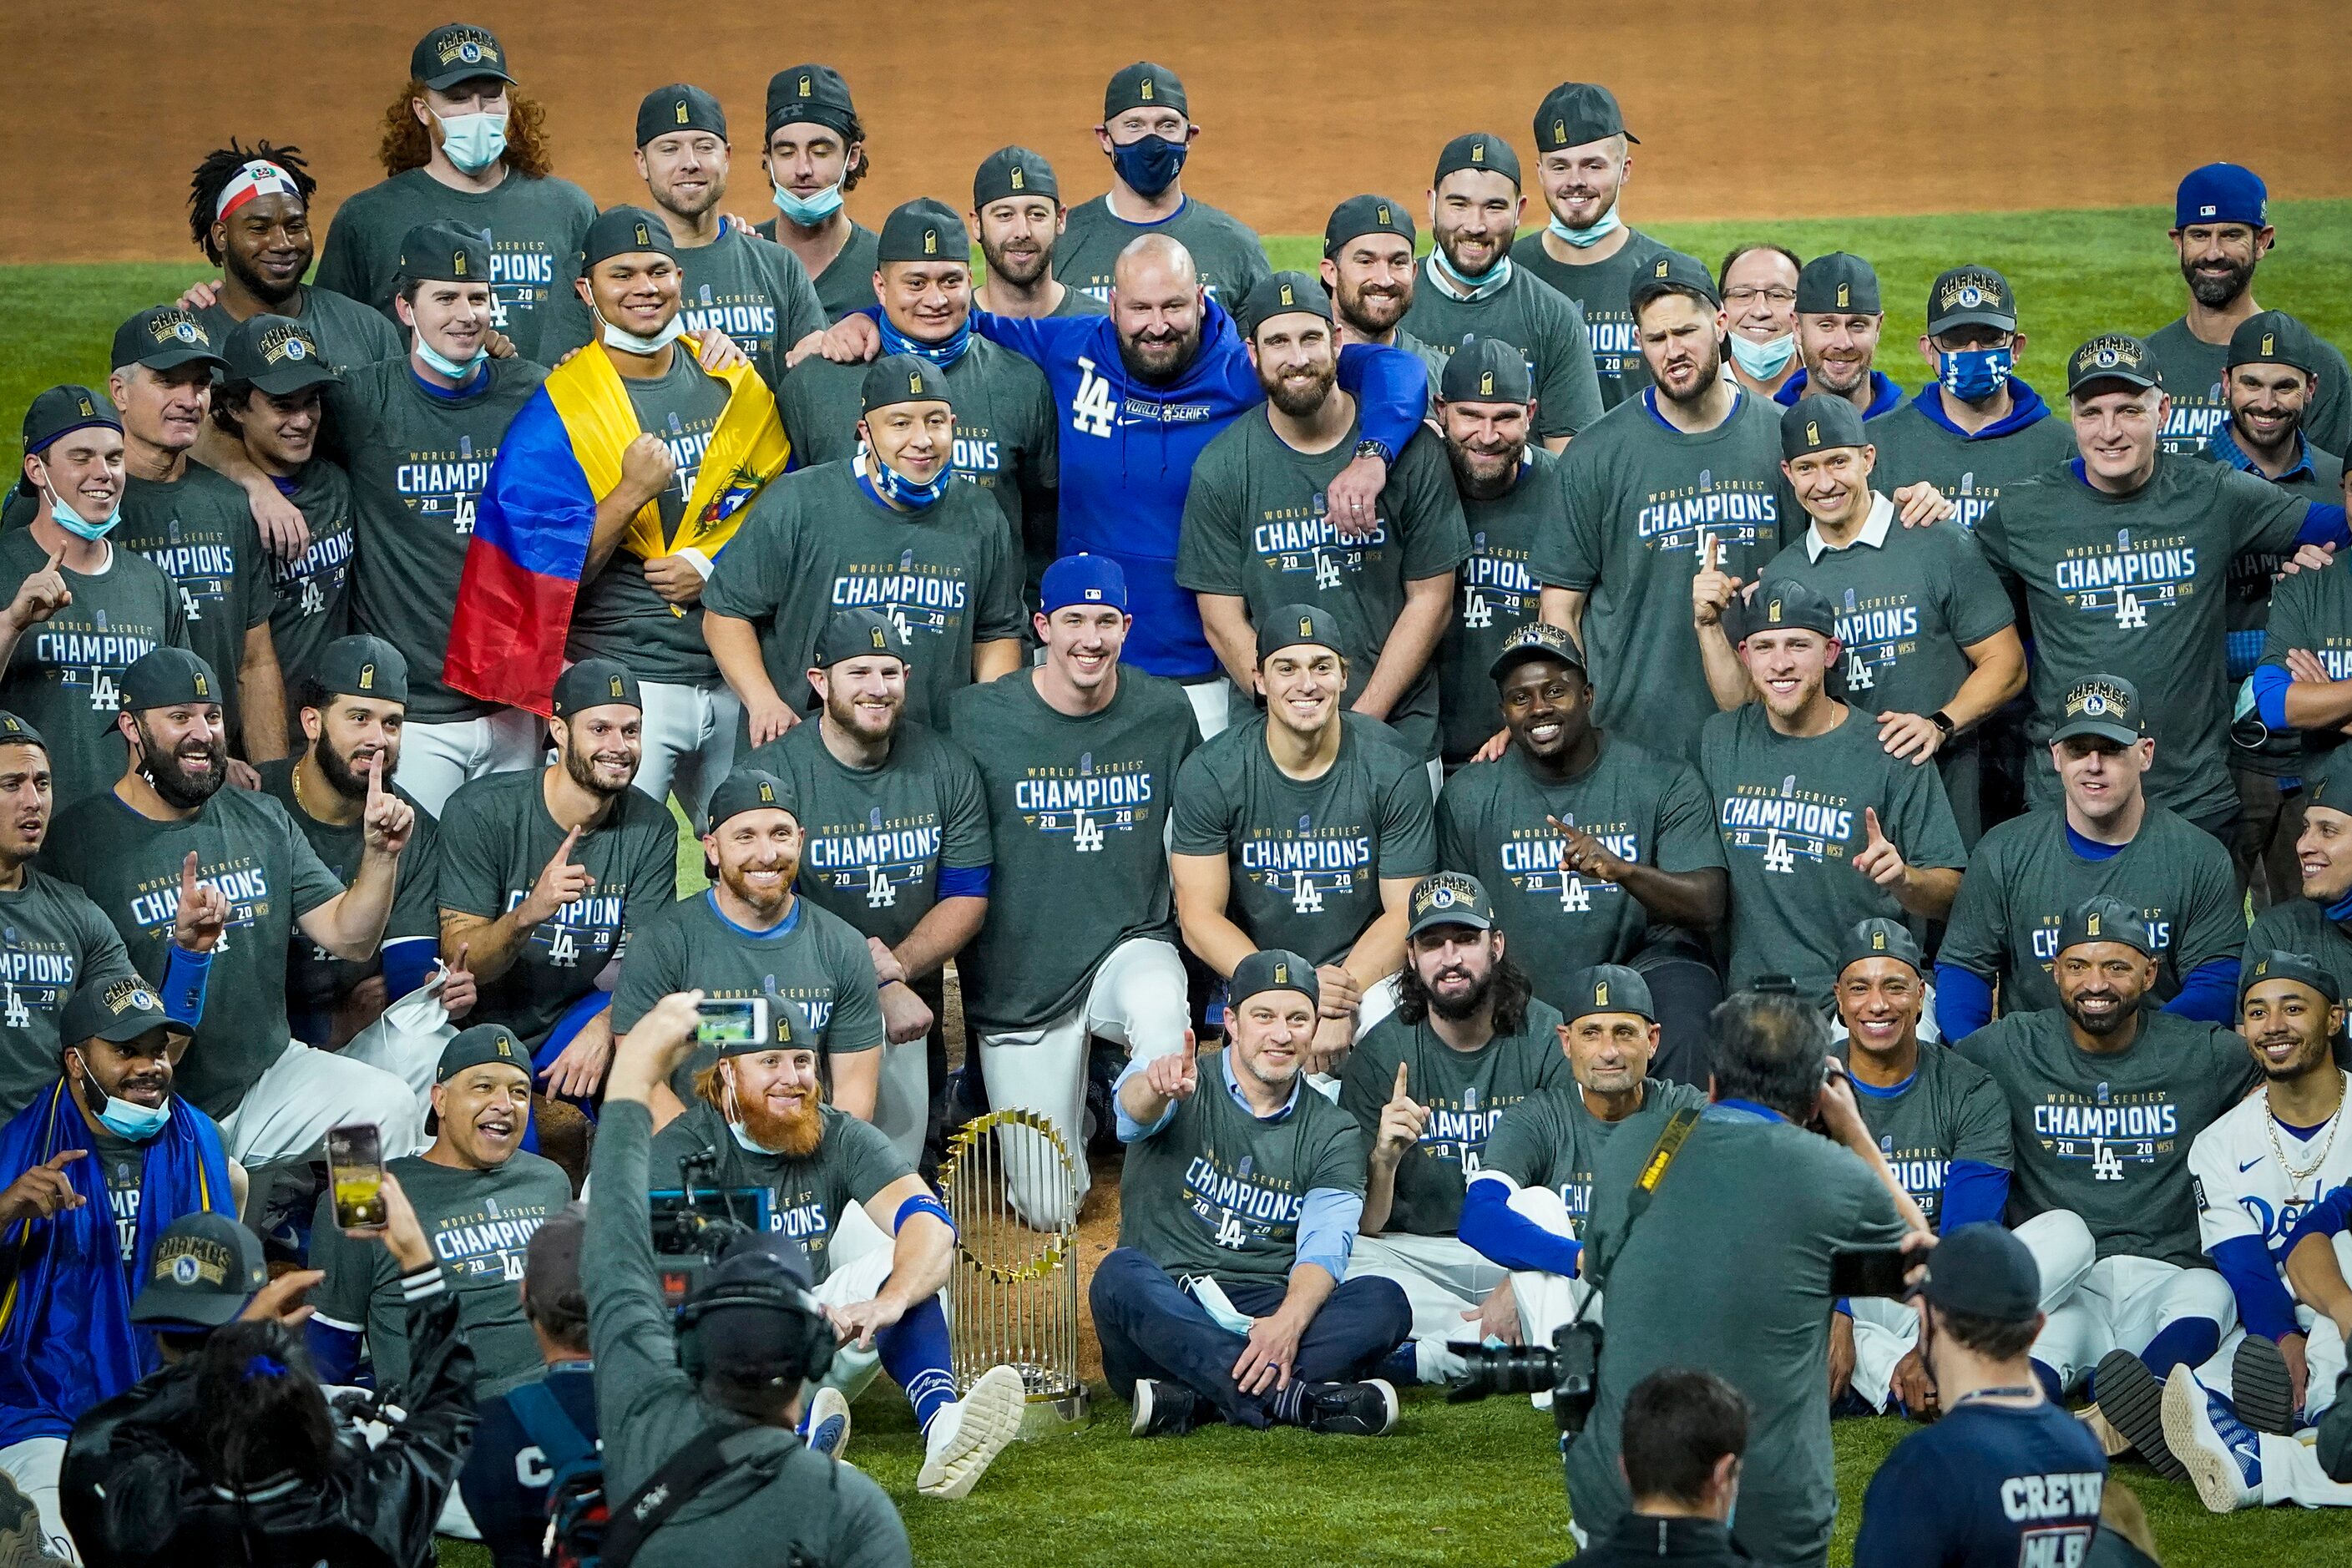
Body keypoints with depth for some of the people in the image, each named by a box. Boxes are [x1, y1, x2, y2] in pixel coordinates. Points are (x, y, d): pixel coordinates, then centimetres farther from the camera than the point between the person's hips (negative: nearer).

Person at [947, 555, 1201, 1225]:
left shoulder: (1166, 713, -1)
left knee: (1160, 1011, -39)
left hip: (1132, 943, 0)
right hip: (1020, 974, 0)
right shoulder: (977, 717, -8)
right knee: (1048, 1209, 0)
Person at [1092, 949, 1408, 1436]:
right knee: (1121, 1273, -35)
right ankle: (1295, 1399, -44)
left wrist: (1288, 1322, -28)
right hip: (1165, 1313, -2)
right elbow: (1134, 1106, -21)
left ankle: (1194, 1400, -36)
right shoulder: (1186, 1090, 6)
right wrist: (1156, 1088, -49)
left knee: (1386, 1303, -24)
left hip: (1272, 1312, 2)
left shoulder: (1333, 1134, 11)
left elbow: (1323, 1250, -5)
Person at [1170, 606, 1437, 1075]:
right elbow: (1200, 918, -6)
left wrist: (1341, 1003, -21)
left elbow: (1405, 913, -4)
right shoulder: (1210, 773, -5)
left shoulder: (1393, 770, -4)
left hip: (1366, 972, 0)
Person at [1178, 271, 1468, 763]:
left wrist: (1363, 718, -9)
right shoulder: (1220, 468, 0)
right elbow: (1222, 621, -1)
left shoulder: (1413, 452, 0)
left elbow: (1430, 598, 1)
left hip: (1398, 723, 0)